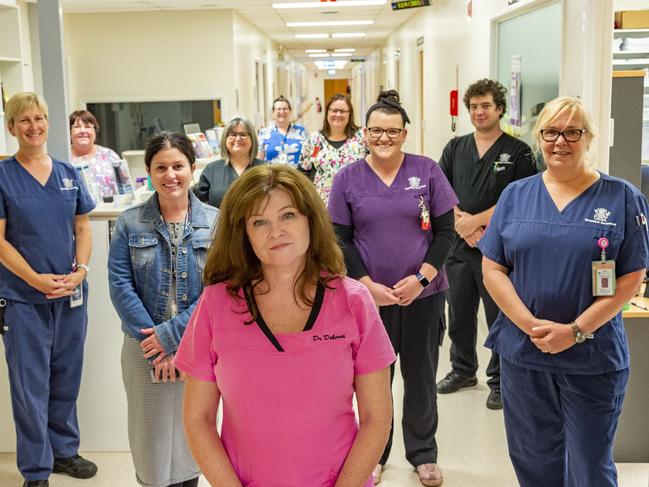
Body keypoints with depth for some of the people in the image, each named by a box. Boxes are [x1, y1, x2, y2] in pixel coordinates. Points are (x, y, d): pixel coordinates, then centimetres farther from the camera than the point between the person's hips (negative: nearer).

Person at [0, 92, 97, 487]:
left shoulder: (68, 173, 7)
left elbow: (83, 228, 8)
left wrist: (81, 269, -8)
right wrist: (35, 279, -18)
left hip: (71, 293, 4)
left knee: (66, 378, 14)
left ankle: (64, 450, 32)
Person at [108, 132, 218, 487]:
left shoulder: (215, 222, -3)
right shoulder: (130, 223, -1)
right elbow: (120, 286, -6)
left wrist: (172, 335, -15)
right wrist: (155, 345, -12)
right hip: (144, 348, 0)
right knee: (151, 436, 9)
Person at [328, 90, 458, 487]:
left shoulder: (427, 171, -1)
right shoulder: (348, 178, 0)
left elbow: (445, 230, -1)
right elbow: (340, 240, 0)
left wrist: (421, 278, -12)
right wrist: (367, 285, -10)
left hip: (423, 294, 0)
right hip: (369, 296, 0)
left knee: (421, 376, 11)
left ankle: (423, 452, 29)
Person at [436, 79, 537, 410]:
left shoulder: (518, 152, -2)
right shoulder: (455, 147, 10)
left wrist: (476, 220, -15)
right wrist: (462, 223, -11)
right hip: (459, 245, 4)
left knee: (500, 318, 3)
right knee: (459, 314, 15)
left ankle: (500, 380, 18)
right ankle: (463, 370, 32)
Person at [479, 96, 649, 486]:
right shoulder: (516, 195, 5)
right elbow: (493, 269, 0)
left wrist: (575, 331, -15)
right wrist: (533, 327, -12)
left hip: (594, 360, -2)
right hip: (522, 354, 2)